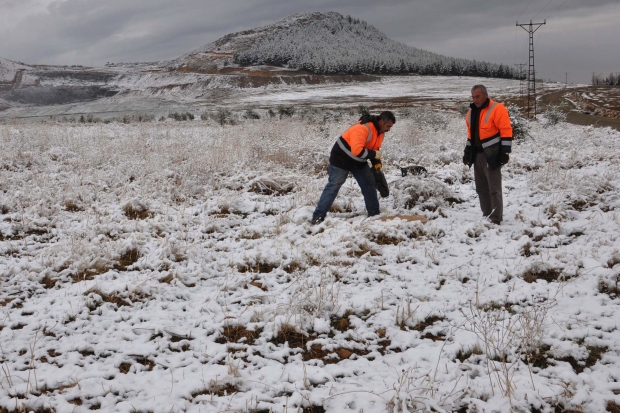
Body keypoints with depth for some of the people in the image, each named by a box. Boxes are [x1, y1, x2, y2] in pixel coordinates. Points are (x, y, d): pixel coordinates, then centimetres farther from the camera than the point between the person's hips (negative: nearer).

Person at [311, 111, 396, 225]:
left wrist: (377, 163, -5)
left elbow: (374, 149, 11)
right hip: (341, 159, -9)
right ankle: (318, 217, -6)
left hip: (359, 162, 9)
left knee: (369, 184, 9)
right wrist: (374, 154, -30)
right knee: (333, 187, -8)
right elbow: (357, 151, -40)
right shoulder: (362, 128, -32)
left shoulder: (380, 132, 0)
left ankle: (374, 214, 20)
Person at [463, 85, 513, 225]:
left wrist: (505, 152, -18)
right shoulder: (471, 111, 12)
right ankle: (487, 214, 21)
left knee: (494, 188, -7)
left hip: (491, 155, -8)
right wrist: (467, 151, 18)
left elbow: (506, 131, -14)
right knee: (481, 187, 12)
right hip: (477, 154, 8)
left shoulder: (497, 109, -12)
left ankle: (496, 218, -4)